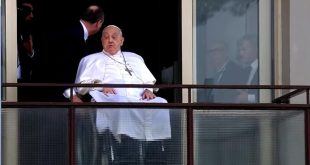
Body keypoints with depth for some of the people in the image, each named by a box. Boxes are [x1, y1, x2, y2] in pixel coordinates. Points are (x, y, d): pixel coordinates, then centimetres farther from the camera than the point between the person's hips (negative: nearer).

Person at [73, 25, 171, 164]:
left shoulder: (135, 59, 37)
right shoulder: (91, 60, 29)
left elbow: (149, 81, 28)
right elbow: (81, 84, 15)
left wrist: (148, 90, 4)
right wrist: (99, 85, -6)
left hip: (138, 99, 3)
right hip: (111, 99, -3)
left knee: (160, 104, -32)